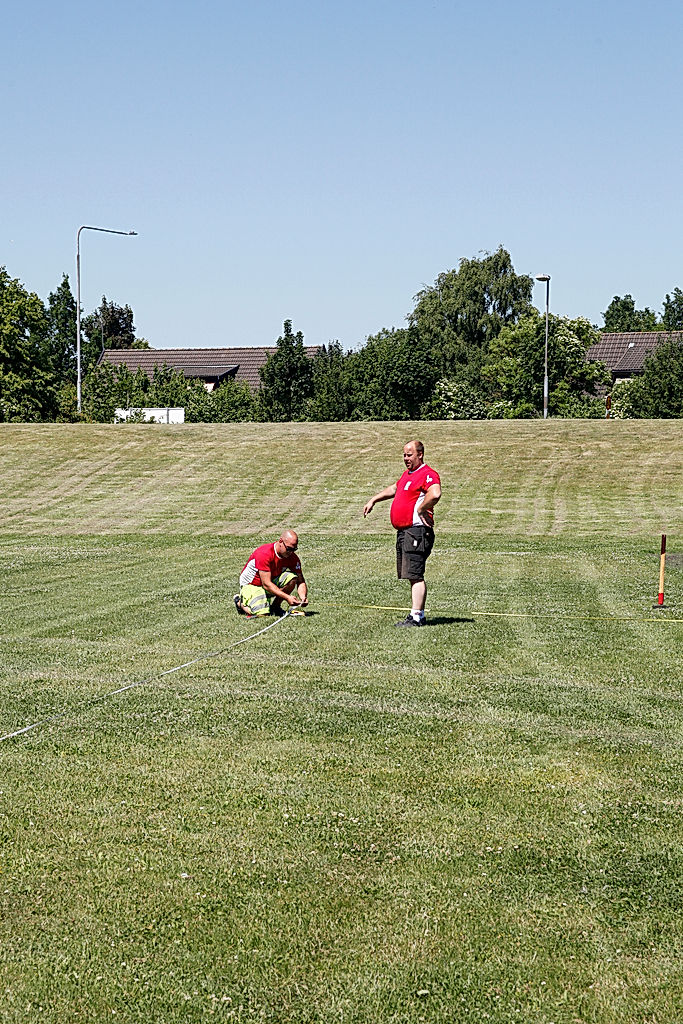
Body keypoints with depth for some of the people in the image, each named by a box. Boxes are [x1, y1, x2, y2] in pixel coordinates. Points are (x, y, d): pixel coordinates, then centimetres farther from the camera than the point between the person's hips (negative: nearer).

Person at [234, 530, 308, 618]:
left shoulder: (293, 558, -11)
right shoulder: (264, 553, -30)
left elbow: (300, 581, -6)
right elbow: (266, 584, -33)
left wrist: (303, 597, -28)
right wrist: (287, 597, -39)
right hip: (251, 584, -5)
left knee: (292, 577, -23)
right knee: (262, 613, -27)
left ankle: (275, 606, -2)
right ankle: (240, 602, 5)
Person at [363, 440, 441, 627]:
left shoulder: (428, 474, -12)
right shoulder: (408, 474, 21)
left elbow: (435, 494, -32)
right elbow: (394, 489, 39)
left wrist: (421, 510, -21)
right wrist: (373, 500, 39)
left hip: (417, 531, -10)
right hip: (403, 532, 10)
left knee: (415, 575, -12)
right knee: (413, 576, 11)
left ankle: (416, 617, -14)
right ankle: (419, 616, 14)